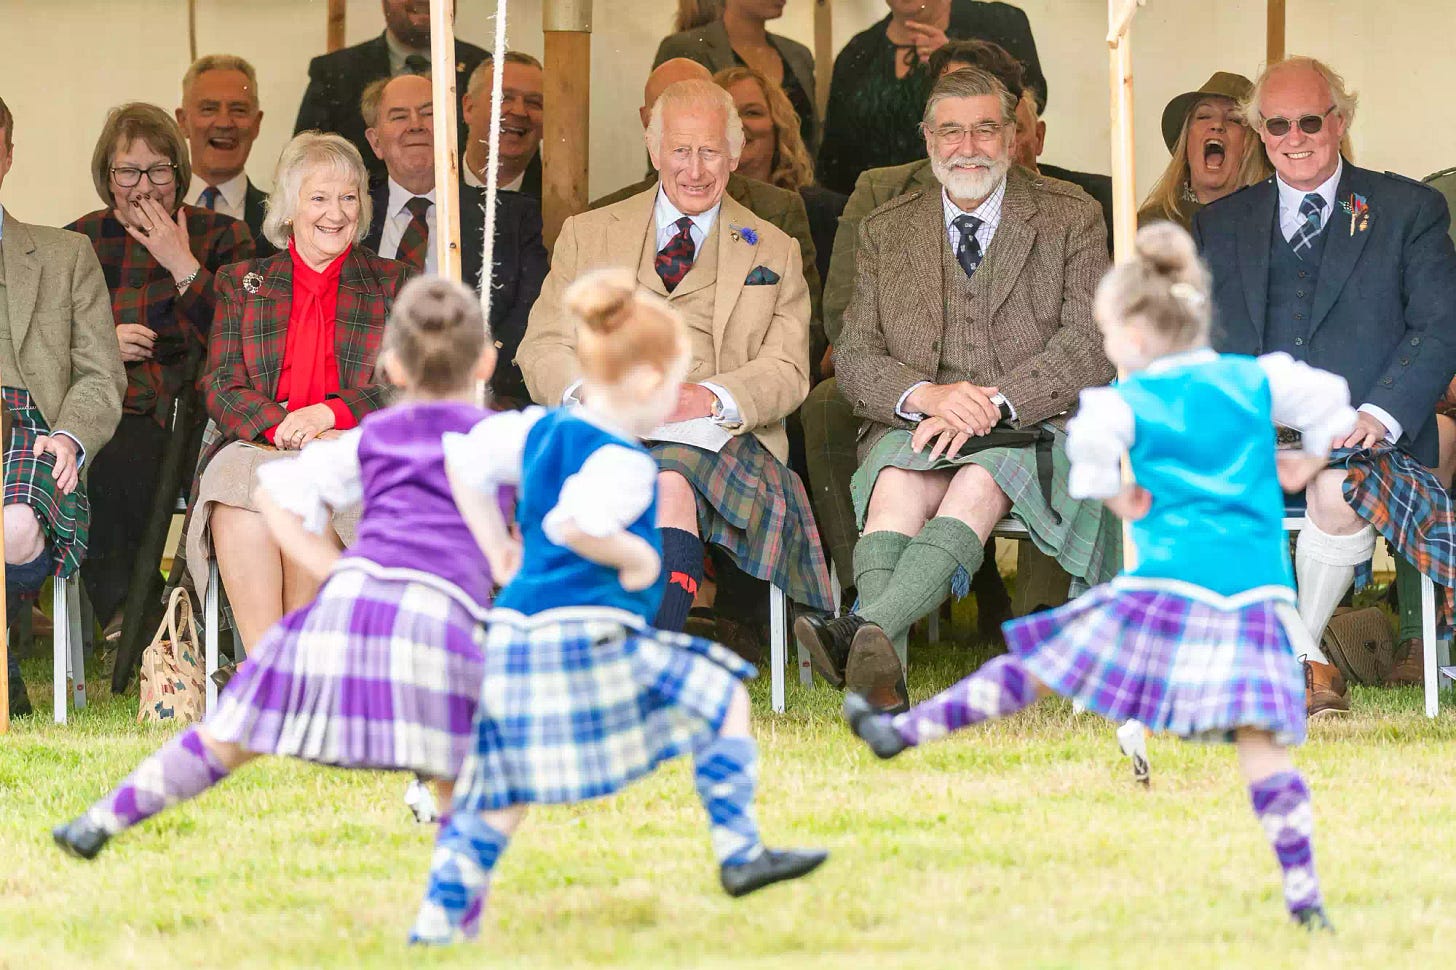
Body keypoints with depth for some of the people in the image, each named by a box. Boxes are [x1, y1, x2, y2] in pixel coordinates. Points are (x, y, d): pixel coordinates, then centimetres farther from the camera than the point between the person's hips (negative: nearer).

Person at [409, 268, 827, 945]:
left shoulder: (539, 430, 13)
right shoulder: (623, 462, -14)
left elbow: (463, 457, 17)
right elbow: (571, 522, -30)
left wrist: (496, 548, 19)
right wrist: (638, 557, -14)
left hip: (514, 635, 8)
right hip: (588, 637, -8)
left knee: (500, 789, 15)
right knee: (724, 699, 8)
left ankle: (442, 914, 8)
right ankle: (739, 853, 9)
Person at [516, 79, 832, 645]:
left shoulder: (773, 253, 21)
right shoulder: (588, 236, 22)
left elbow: (786, 372, 9)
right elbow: (544, 349, 13)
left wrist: (711, 398, -13)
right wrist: (586, 393, -11)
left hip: (715, 438, 0)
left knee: (673, 476, -37)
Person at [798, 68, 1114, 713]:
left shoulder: (1069, 219, 9)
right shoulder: (886, 232, 17)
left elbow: (1091, 346, -3)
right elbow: (854, 358, 8)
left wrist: (993, 402, -18)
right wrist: (926, 396, -15)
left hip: (1032, 426, -2)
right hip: (914, 424, 2)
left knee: (979, 482, -36)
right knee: (896, 485, -33)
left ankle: (867, 630, -57)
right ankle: (883, 677, -55)